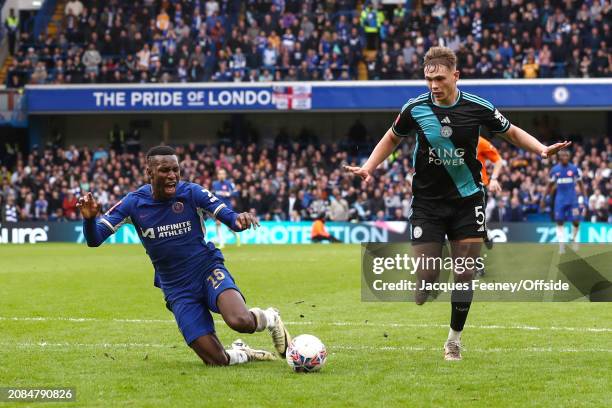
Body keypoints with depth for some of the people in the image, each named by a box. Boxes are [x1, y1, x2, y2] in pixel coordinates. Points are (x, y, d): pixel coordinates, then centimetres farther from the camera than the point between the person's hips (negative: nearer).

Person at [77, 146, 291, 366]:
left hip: (209, 272, -2)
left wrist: (240, 219, -40)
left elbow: (228, 216, -15)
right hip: (177, 289, 2)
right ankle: (241, 353, 28)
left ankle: (269, 319, 5)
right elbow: (94, 239, -9)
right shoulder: (133, 203, -6)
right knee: (216, 360, -11)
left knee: (240, 321, -33)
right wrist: (89, 218, -31)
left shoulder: (191, 192, -10)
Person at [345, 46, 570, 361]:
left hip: (467, 200, 0)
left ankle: (454, 338, 17)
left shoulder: (477, 108, -8)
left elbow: (512, 133, 10)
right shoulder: (416, 108, -7)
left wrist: (542, 149, -6)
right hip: (427, 203, 0)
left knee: (465, 274, 1)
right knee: (426, 277, -8)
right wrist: (368, 168, 2)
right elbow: (393, 137, 13)